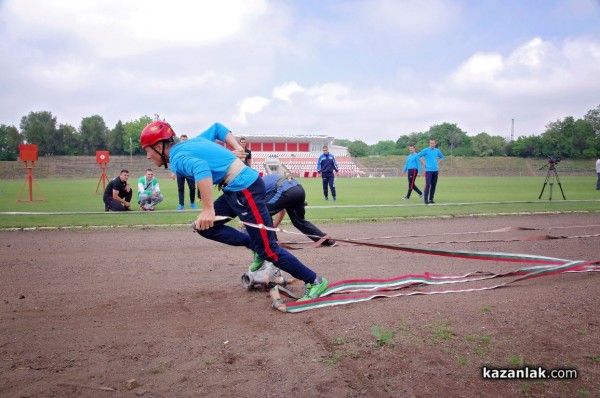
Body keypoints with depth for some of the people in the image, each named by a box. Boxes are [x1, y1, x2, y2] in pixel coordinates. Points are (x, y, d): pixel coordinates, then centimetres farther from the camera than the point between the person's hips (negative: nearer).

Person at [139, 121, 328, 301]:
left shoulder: (177, 158, -11)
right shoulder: (191, 142, 17)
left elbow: (200, 167, -33)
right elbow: (217, 128, 28)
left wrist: (208, 209, -36)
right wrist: (238, 149, 16)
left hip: (245, 189, -10)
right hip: (236, 190, 10)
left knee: (266, 248, -5)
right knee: (204, 226, 12)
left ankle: (315, 281, 6)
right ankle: (256, 246, 14)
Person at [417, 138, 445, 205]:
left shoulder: (437, 151, 11)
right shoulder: (426, 150, -3)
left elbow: (442, 157, 28)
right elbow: (418, 156, -5)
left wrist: (438, 163, 13)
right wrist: (424, 163, -7)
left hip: (435, 170, 5)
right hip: (428, 170, -5)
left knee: (433, 185, 6)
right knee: (428, 185, -9)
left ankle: (431, 199, 13)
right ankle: (426, 200, -5)